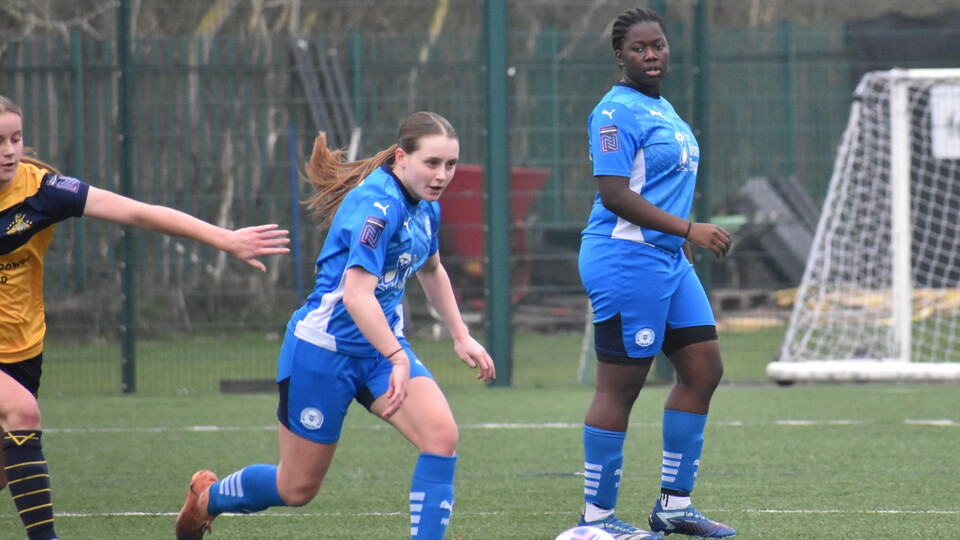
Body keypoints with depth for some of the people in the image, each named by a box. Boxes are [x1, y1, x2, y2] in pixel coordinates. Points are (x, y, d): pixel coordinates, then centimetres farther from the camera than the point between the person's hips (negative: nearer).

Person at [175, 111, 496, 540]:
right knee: (297, 487, 8)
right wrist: (398, 359, -45)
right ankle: (207, 496, 37)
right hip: (325, 349, -7)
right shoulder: (377, 205, -25)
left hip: (382, 346, 7)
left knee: (441, 435, -20)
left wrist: (461, 337, 24)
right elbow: (356, 294, -37)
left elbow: (431, 270, 25)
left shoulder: (425, 207, 2)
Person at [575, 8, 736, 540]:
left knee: (703, 370, 9)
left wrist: (684, 238, 24)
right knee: (619, 387, -6)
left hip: (669, 258, 10)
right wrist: (689, 229, -22)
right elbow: (613, 195, -21)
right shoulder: (618, 112, -14)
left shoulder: (661, 108, 16)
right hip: (627, 259, -10)